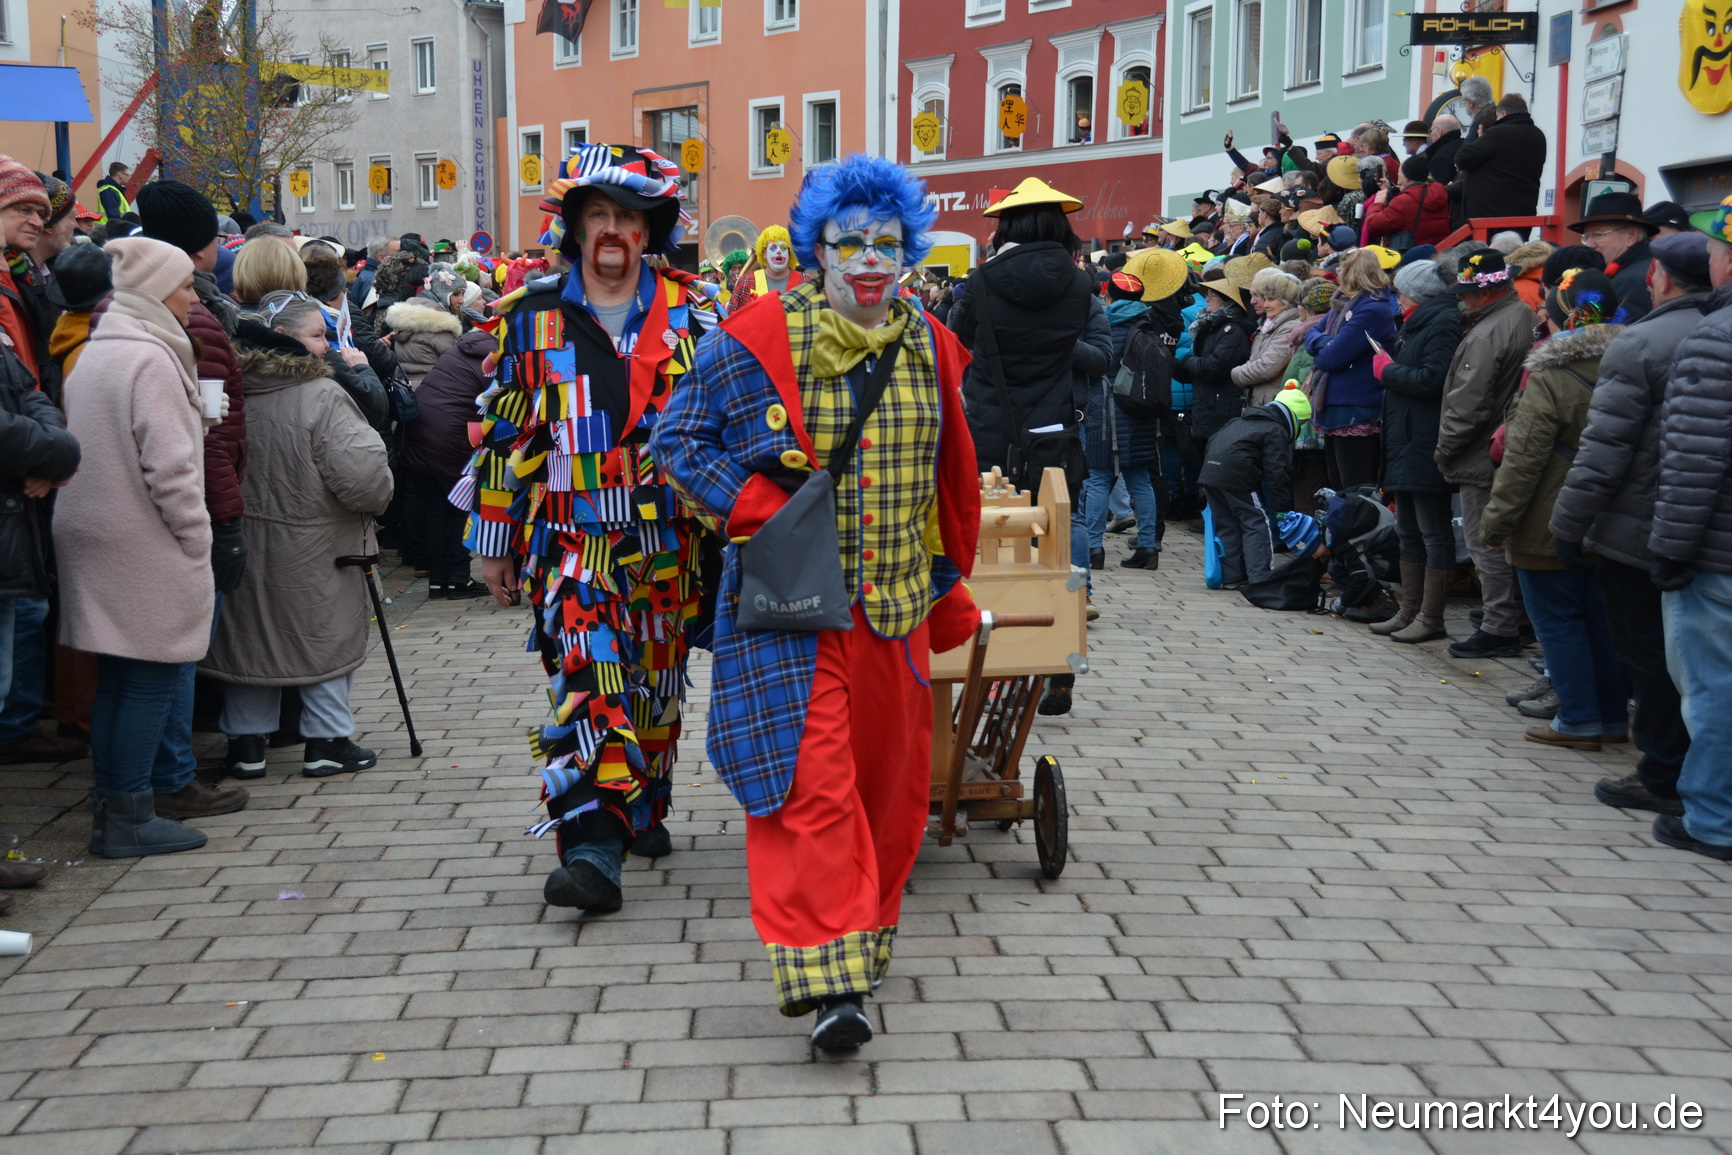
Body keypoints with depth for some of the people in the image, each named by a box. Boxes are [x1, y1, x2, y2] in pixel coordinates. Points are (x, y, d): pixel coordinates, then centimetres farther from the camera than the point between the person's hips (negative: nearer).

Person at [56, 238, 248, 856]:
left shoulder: (91, 355, 14)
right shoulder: (150, 359, -16)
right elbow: (169, 466, -20)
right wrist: (196, 538, -12)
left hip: (92, 537, 10)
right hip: (144, 548, -10)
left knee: (118, 677, 15)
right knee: (152, 676, -2)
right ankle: (126, 816, 2)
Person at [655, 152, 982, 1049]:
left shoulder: (930, 350, 7)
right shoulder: (756, 342, -7)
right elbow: (679, 437, -2)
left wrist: (949, 594, 19)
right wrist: (760, 513, -13)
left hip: (894, 605, 5)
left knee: (888, 773, 14)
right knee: (811, 779, -11)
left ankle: (867, 933, 33)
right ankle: (829, 975, -10)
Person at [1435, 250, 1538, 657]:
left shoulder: (1486, 335, -22)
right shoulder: (1526, 319, 9)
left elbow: (1469, 404, -22)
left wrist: (1444, 449, -9)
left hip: (1483, 457, -10)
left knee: (1487, 543, -3)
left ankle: (1500, 628, 2)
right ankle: (1518, 617, 27)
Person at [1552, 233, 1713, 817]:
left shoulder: (1641, 343, -14)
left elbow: (1603, 450, -16)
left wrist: (1569, 526, -8)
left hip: (1639, 532, -6)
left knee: (1647, 653, 3)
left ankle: (1664, 779, 8)